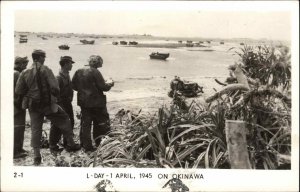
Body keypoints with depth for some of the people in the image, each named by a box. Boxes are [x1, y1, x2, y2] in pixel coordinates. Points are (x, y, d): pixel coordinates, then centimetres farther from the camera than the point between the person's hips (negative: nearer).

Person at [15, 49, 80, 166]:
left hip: (33, 106, 4)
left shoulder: (25, 73, -1)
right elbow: (54, 87, -18)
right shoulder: (45, 70, -12)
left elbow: (18, 91, 2)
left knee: (35, 129, 9)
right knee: (64, 121, 14)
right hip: (47, 104, -4)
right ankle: (71, 144, 19)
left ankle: (36, 156, 7)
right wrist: (55, 95, 3)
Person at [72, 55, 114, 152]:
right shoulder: (95, 72, -14)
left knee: (85, 124, 11)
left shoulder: (79, 72, 5)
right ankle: (100, 143, 12)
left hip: (83, 102, 6)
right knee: (101, 123, 9)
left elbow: (74, 86, 9)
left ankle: (86, 146, 15)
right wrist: (110, 84, 4)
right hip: (96, 103, -6)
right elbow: (103, 87, -14)